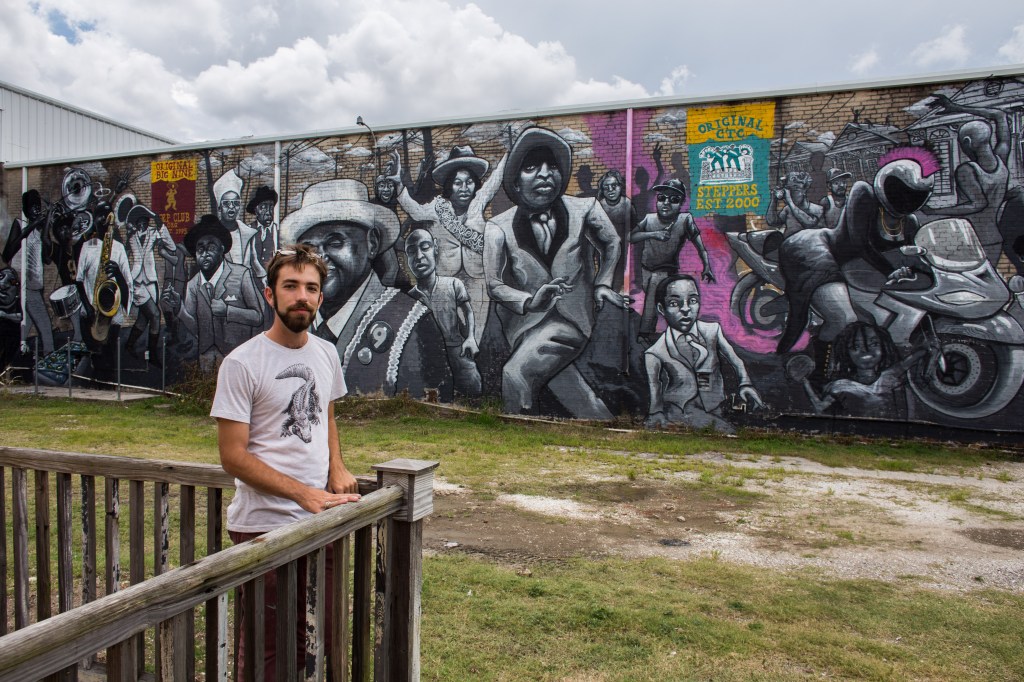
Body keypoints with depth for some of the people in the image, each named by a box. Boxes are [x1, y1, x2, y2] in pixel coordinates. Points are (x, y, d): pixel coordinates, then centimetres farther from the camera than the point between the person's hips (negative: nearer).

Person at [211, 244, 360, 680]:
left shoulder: (325, 354, 7)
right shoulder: (242, 363, -12)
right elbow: (233, 456, -13)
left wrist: (337, 467, 3)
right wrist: (303, 493, -20)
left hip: (320, 521, 6)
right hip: (264, 526, -6)